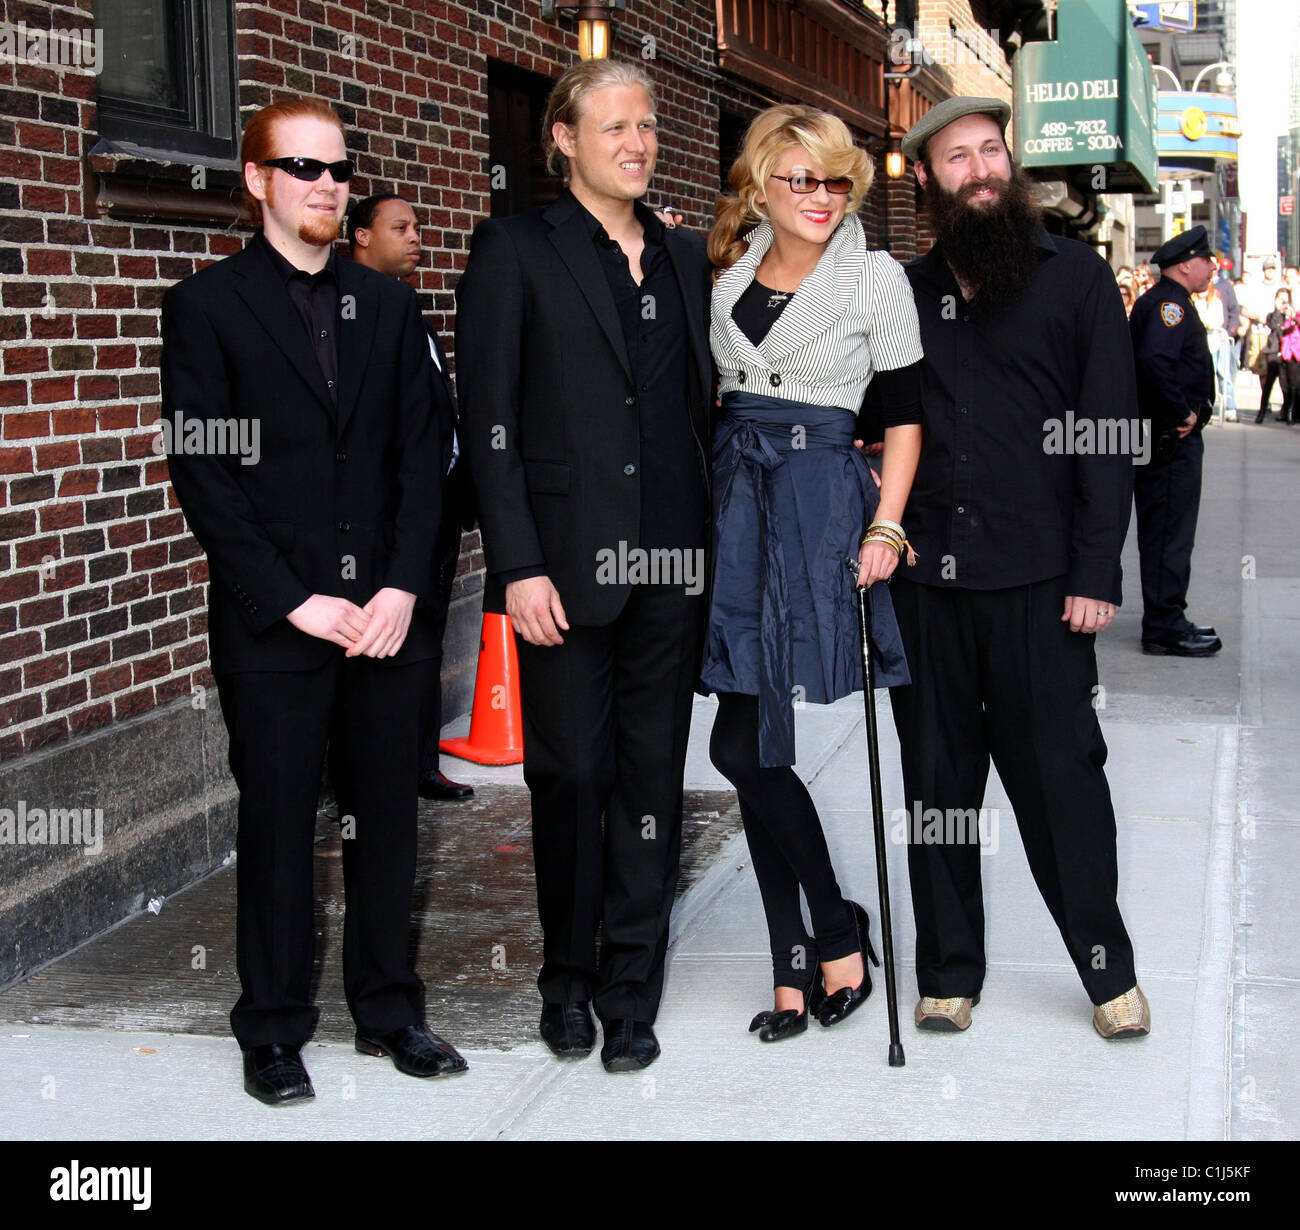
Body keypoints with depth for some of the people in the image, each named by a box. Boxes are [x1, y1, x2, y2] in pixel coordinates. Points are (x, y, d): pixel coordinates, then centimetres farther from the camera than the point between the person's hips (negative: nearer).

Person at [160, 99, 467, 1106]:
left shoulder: (390, 307, 13)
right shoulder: (206, 307, 1)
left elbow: (422, 456, 9)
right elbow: (203, 474, -6)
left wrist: (403, 587, -5)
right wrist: (294, 600, -11)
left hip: (387, 613, 4)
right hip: (271, 626, -3)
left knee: (387, 814, 9)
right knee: (278, 823, 4)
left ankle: (389, 1009, 24)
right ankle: (275, 1030, 18)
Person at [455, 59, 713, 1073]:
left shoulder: (687, 257, 14)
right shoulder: (515, 251, 0)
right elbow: (490, 421, -6)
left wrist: (716, 541, 9)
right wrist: (519, 564, -13)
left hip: (673, 562, 4)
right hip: (568, 561, -4)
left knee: (654, 778, 7)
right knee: (572, 776, 4)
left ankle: (631, 990, 18)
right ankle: (568, 980, 23)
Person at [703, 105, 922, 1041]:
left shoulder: (876, 276, -2)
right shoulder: (730, 267, 11)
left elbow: (905, 411, -2)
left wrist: (886, 528, -9)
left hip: (820, 498, -5)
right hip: (736, 496, 5)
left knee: (743, 745, -10)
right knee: (751, 748, 3)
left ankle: (829, 934, 9)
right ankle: (817, 946, 15)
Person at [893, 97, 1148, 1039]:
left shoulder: (1077, 277, 3)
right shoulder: (904, 292, 11)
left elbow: (1110, 432, -2)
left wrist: (1096, 571, -9)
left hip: (1036, 580, -3)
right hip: (924, 574, 3)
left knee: (1060, 772, 1)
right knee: (937, 775, 9)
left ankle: (1110, 969, 17)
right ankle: (949, 971, 21)